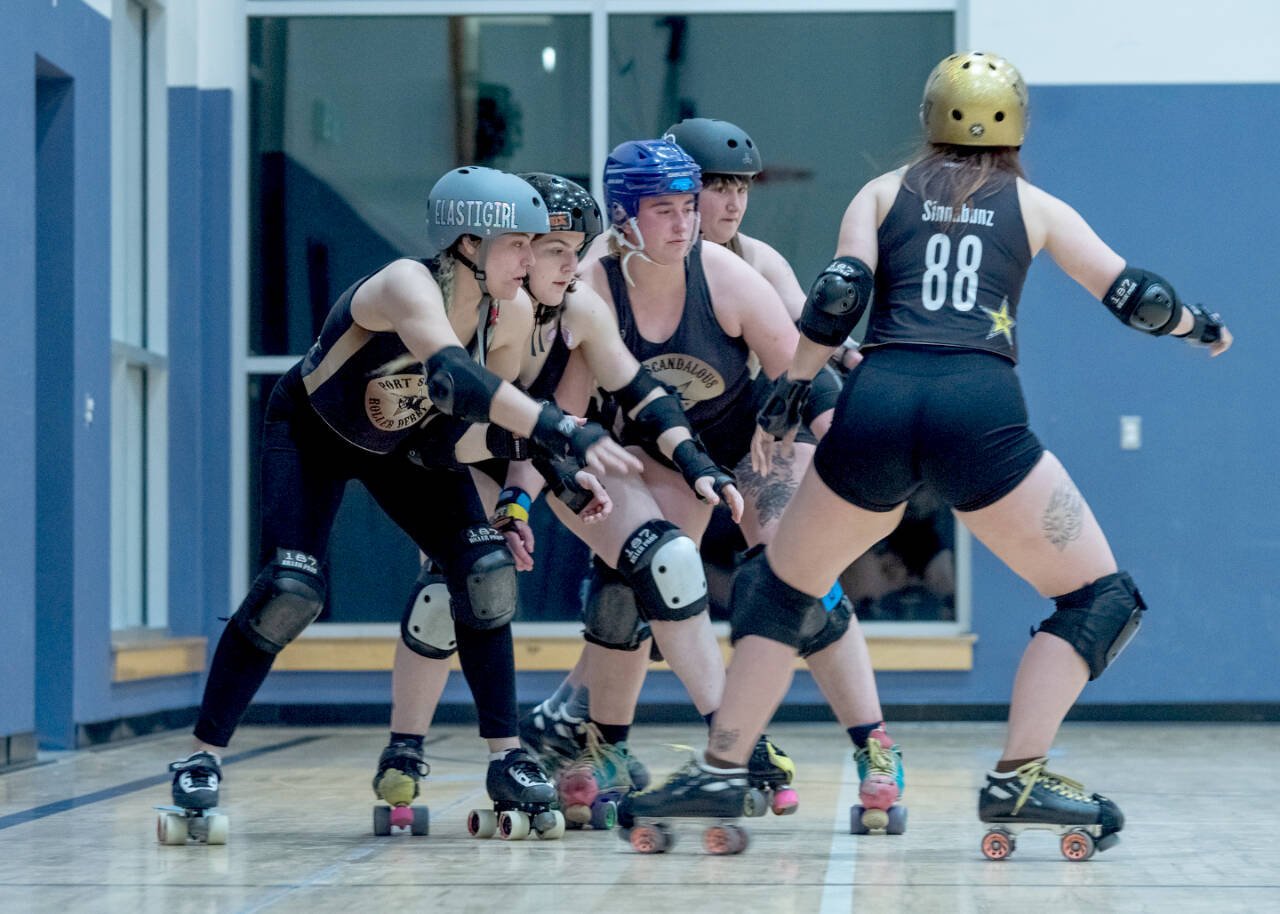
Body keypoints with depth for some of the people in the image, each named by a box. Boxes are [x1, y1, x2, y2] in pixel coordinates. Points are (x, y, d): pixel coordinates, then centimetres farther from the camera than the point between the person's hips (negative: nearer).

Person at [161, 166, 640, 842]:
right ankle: (202, 755, -5)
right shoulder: (407, 286, -40)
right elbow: (453, 378, -59)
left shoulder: (513, 313, -19)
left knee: (486, 569, -11)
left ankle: (506, 758, -2)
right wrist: (561, 433, -68)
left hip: (405, 442, 5)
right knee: (290, 591, -19)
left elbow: (497, 406, 2)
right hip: (310, 432, -5)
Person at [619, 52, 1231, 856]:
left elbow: (840, 295, 6)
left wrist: (786, 398, 14)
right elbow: (1136, 297, 21)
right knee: (1101, 599, 10)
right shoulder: (1035, 206, 23)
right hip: (979, 408, -2)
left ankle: (721, 771, 17)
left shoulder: (885, 192, 23)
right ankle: (1021, 778, -2)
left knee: (781, 586, 23)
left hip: (876, 404, 2)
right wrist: (1204, 328, 40)